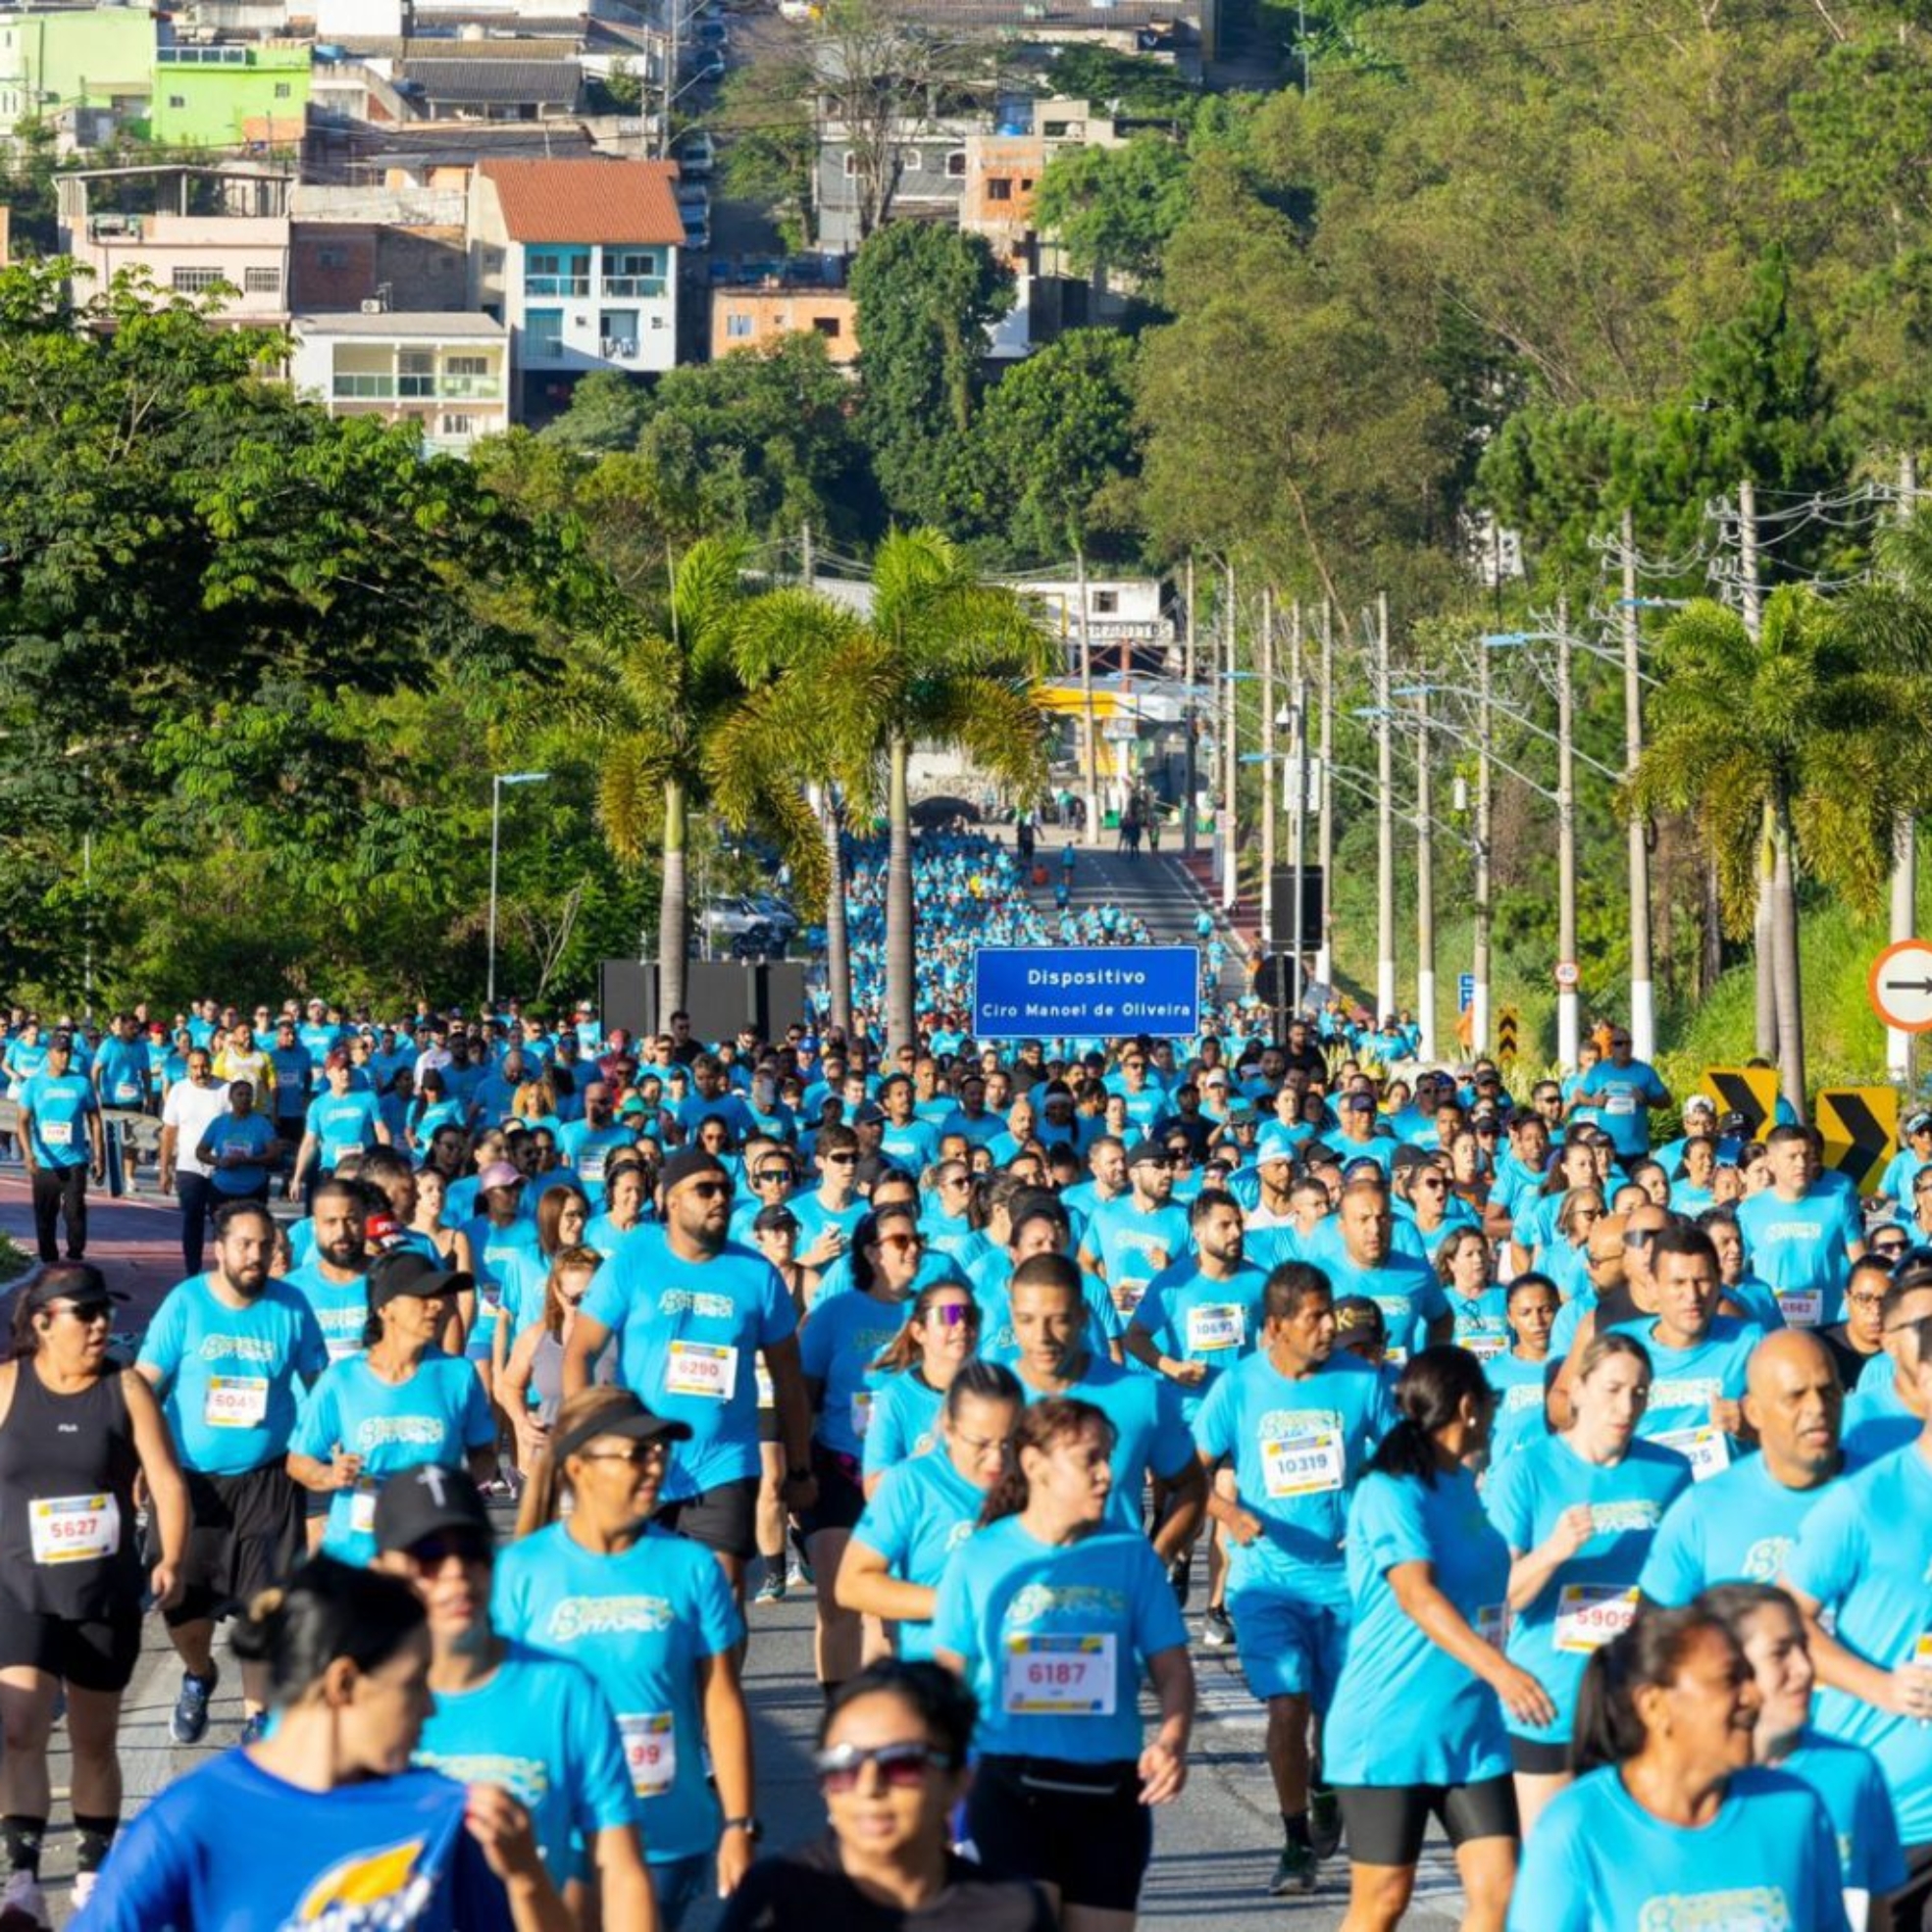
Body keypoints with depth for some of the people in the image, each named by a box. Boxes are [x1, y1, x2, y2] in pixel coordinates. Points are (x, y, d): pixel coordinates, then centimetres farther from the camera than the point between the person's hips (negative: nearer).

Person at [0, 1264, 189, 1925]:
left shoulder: (125, 1389, 0)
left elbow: (166, 1480, -3)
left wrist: (171, 1559, -13)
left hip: (108, 1594, 2)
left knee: (94, 1739, 12)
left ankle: (96, 1868, 28)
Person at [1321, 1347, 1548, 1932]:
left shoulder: (1461, 1485, 11)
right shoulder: (1391, 1491, -15)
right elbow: (1416, 1595, -31)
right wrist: (1499, 1669, -42)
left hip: (1470, 1728, 7)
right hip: (1389, 1729, -7)